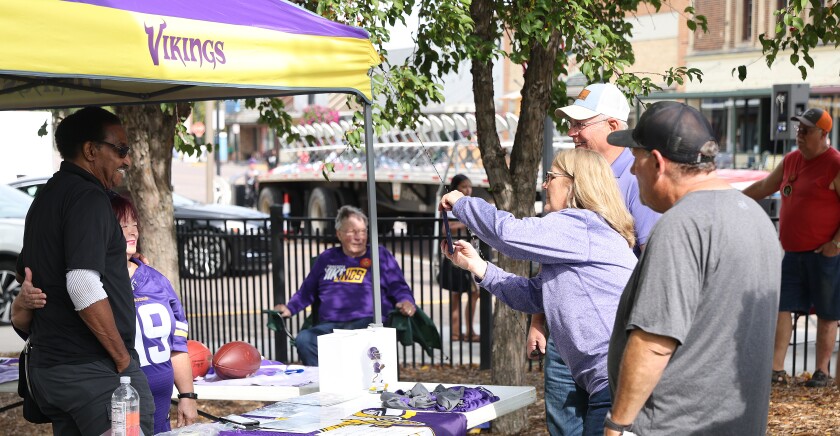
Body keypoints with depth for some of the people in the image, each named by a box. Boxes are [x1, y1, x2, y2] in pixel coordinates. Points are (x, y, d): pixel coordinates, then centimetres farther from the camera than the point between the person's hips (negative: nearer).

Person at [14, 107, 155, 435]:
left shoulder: (45, 197, 17)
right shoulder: (88, 198, -13)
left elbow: (25, 272, 30)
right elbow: (84, 288, -24)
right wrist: (122, 357, -16)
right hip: (94, 371, -10)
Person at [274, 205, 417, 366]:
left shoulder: (380, 255, 20)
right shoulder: (327, 258, 28)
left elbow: (399, 288, 15)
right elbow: (307, 291, 35)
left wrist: (406, 302, -8)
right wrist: (289, 308, 19)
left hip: (368, 322, -3)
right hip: (329, 325, 3)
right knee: (303, 340, -29)